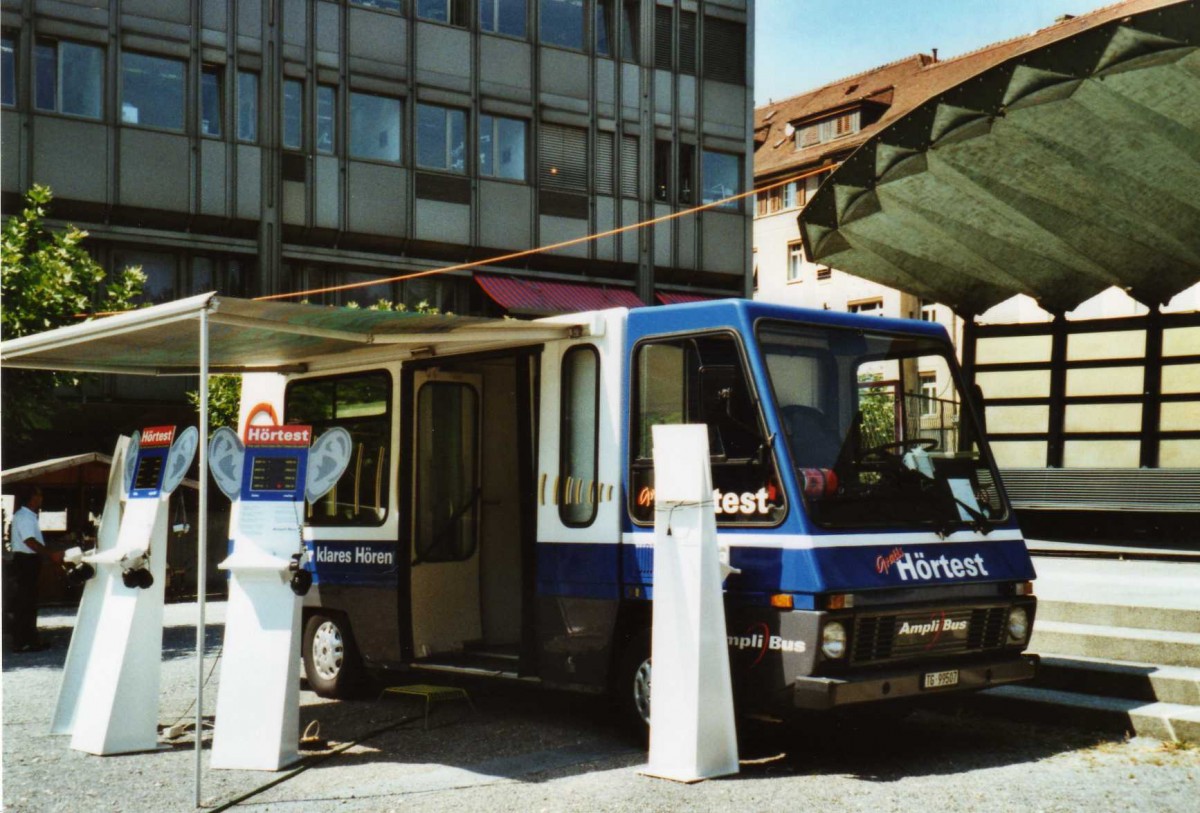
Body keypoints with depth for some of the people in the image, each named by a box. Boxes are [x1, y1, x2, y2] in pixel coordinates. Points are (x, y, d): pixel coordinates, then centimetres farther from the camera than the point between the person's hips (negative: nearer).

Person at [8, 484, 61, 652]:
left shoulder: (29, 516, 16)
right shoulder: (23, 516, -14)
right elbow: (30, 542, -24)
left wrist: (51, 554, 16)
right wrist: (51, 554, -25)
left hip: (30, 561, 10)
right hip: (24, 561, -10)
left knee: (30, 602, 13)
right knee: (24, 602, -8)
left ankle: (30, 640, 19)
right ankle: (21, 643, -7)